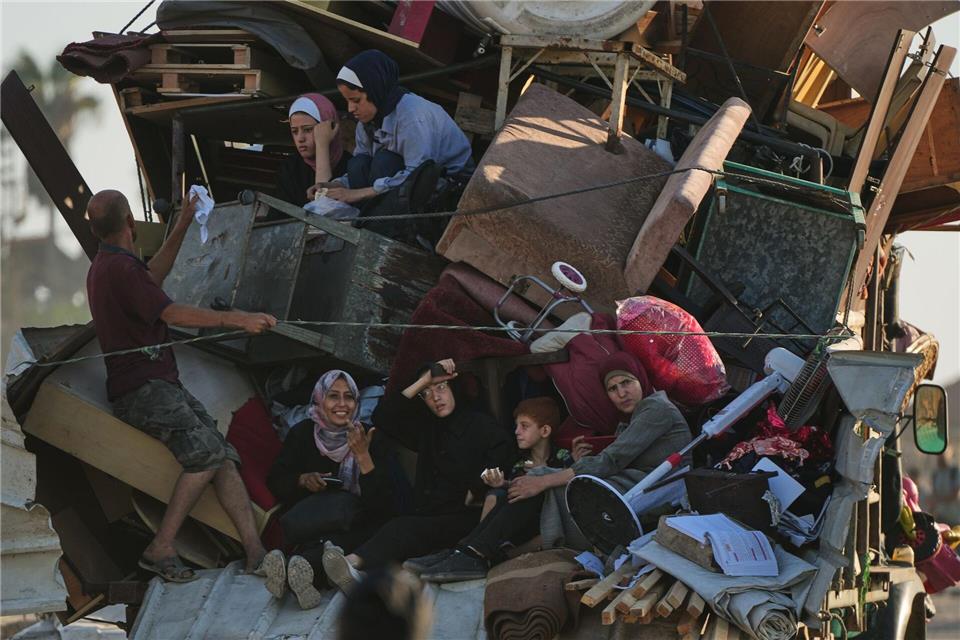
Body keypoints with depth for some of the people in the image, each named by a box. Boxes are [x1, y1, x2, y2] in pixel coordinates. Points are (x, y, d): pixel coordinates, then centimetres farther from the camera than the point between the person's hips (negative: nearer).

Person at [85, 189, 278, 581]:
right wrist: (237, 319, -24)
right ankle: (161, 549, -22)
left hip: (162, 385, 10)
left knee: (224, 458, -7)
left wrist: (183, 225, 38)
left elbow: (153, 275, 40)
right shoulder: (119, 269, -13)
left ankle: (255, 551, -19)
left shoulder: (106, 266, 20)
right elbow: (172, 313, -22)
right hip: (141, 391, -10)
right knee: (206, 450, -27)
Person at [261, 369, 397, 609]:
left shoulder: (370, 440, -2)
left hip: (358, 524, 0)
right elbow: (275, 481, 12)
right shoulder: (302, 434, 4)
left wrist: (363, 456, -22)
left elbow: (382, 505, -12)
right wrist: (303, 480, -9)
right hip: (310, 513, 1)